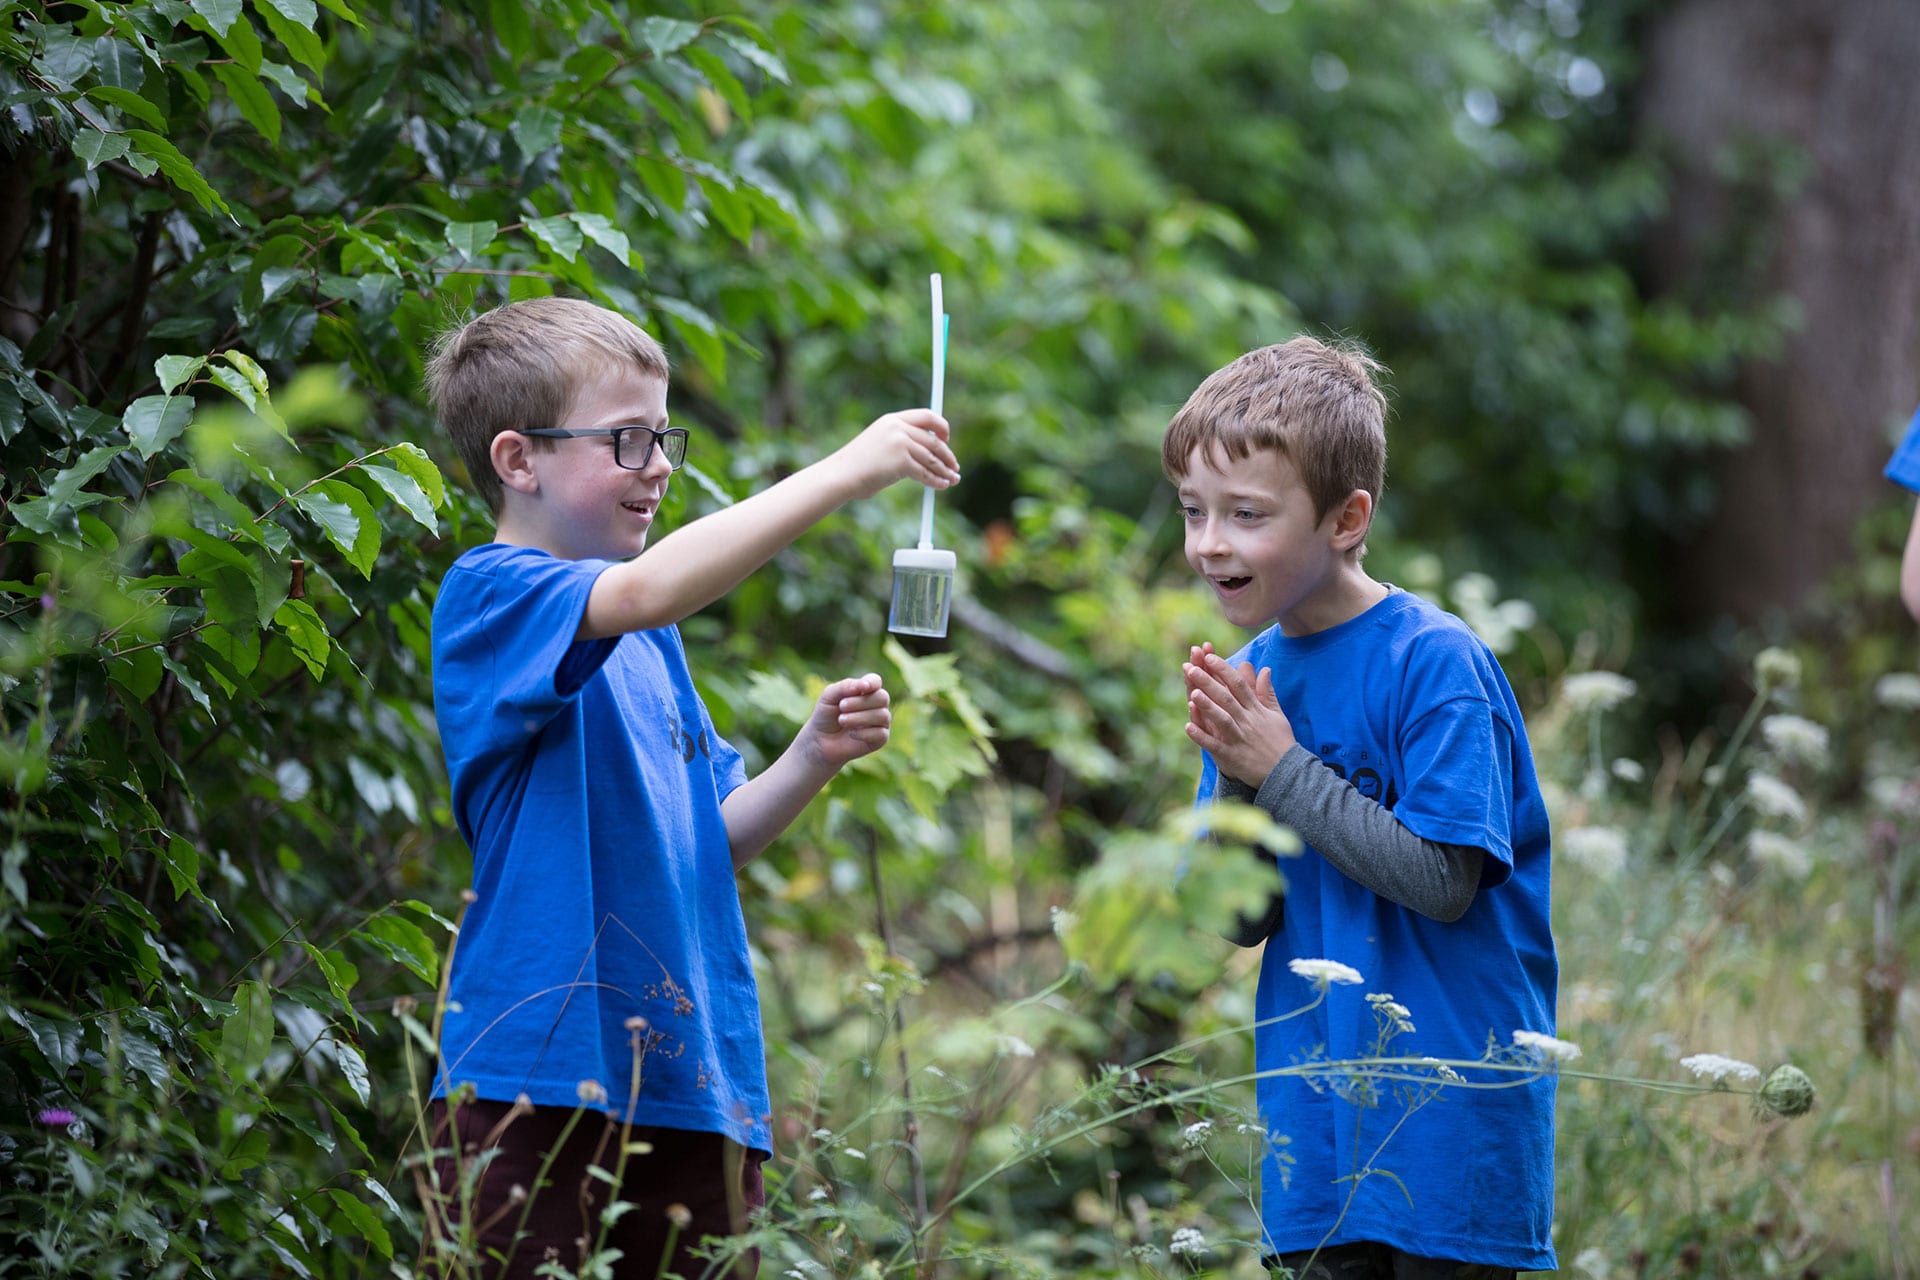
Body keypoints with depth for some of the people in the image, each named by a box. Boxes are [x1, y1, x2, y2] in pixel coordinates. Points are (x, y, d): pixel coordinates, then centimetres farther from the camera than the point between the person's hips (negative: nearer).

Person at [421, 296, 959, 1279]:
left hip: (692, 1088, 8)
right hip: (540, 1079, -8)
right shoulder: (490, 598, -7)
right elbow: (646, 589, -26)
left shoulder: (649, 643, 19)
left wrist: (808, 761, 2)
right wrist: (845, 471, -26)